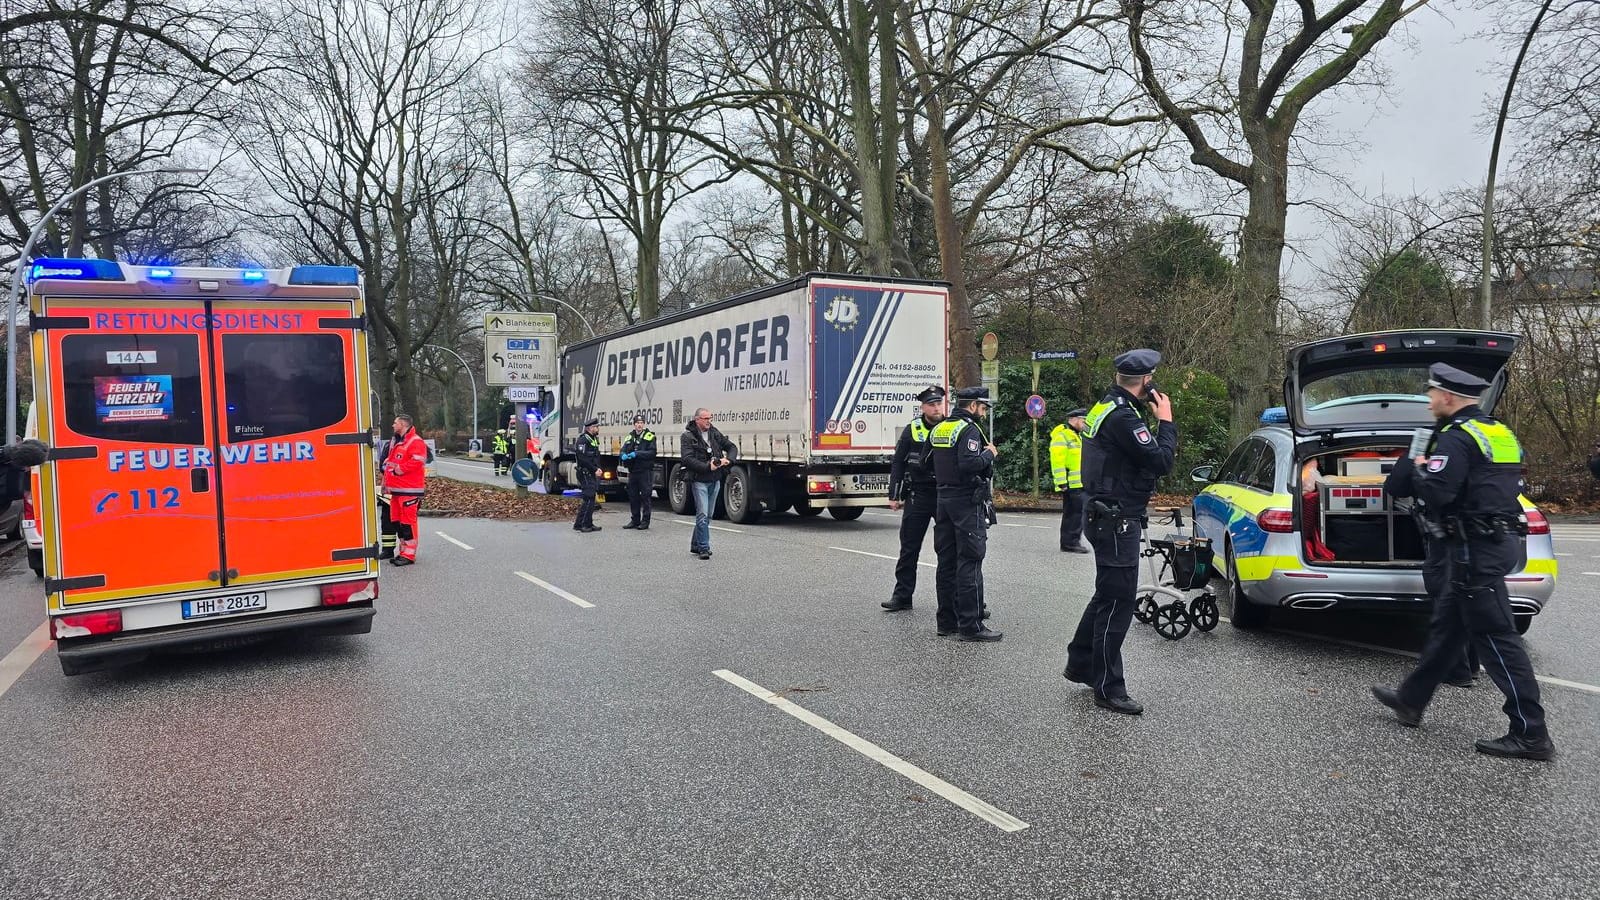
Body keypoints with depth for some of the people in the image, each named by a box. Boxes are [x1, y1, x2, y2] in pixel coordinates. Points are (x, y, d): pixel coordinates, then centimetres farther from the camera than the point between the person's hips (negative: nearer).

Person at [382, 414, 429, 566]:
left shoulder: (415, 442, -12)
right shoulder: (395, 442, 19)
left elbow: (416, 462, -23)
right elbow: (388, 461, 25)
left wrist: (399, 469, -16)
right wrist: (386, 482, 19)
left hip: (409, 490, -10)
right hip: (395, 488, 10)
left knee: (408, 520, -8)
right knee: (396, 519, 14)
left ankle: (409, 554, -4)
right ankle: (403, 550, 23)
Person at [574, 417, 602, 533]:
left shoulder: (594, 439, 17)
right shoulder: (583, 440, -13)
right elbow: (583, 459, -20)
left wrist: (598, 468, 5)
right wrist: (595, 470, -17)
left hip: (593, 474, 10)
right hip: (586, 474, -10)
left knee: (591, 499, 12)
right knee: (588, 499, -12)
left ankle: (588, 524, 18)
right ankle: (579, 524, -8)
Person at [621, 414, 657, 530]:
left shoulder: (650, 436, -3)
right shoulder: (630, 437, 15)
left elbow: (652, 452, -13)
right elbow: (623, 450, 11)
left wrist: (637, 454, -21)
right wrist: (624, 455, -12)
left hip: (645, 471, -6)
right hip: (632, 471, 6)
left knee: (645, 496, -2)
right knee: (633, 496, 10)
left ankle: (645, 521, 5)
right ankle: (635, 520, 21)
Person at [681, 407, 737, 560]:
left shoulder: (714, 433, 11)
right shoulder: (688, 436, -7)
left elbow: (732, 447, 16)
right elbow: (687, 459, -17)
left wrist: (728, 459, -6)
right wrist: (707, 466, -24)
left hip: (715, 480, 6)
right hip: (699, 481, -6)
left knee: (708, 515, 12)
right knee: (702, 515, -10)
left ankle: (696, 545, 23)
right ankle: (704, 548, -5)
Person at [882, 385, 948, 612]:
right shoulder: (912, 430, 2)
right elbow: (898, 463, 5)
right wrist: (894, 495, 0)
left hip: (946, 495, 0)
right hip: (918, 494, 1)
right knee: (909, 547, 5)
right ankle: (902, 595, 12)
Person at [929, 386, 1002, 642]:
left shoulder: (939, 429, 14)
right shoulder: (969, 429, -12)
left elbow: (929, 465, 19)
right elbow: (969, 465, -25)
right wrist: (989, 453, -10)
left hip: (944, 500, 9)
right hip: (968, 502, -8)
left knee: (947, 561, 10)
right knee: (969, 563, -6)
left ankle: (946, 621, 16)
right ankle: (971, 625, -5)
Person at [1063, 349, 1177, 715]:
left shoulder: (1106, 407, 12)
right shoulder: (1123, 416, -20)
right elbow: (1161, 461, -21)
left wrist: (1157, 422, 8)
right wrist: (1165, 421, -10)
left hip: (1107, 517, 11)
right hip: (1116, 522, -11)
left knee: (1108, 595, 22)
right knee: (1118, 601, -3)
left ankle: (1080, 663, 33)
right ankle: (1108, 689, 6)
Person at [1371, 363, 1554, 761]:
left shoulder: (1456, 440, -15)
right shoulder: (1500, 433, 16)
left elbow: (1436, 493, -25)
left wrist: (1419, 469, -4)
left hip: (1477, 549, -10)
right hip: (1500, 539, 10)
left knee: (1496, 638, -5)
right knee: (1446, 625, 17)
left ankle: (1531, 734, 0)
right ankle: (1410, 700, 27)